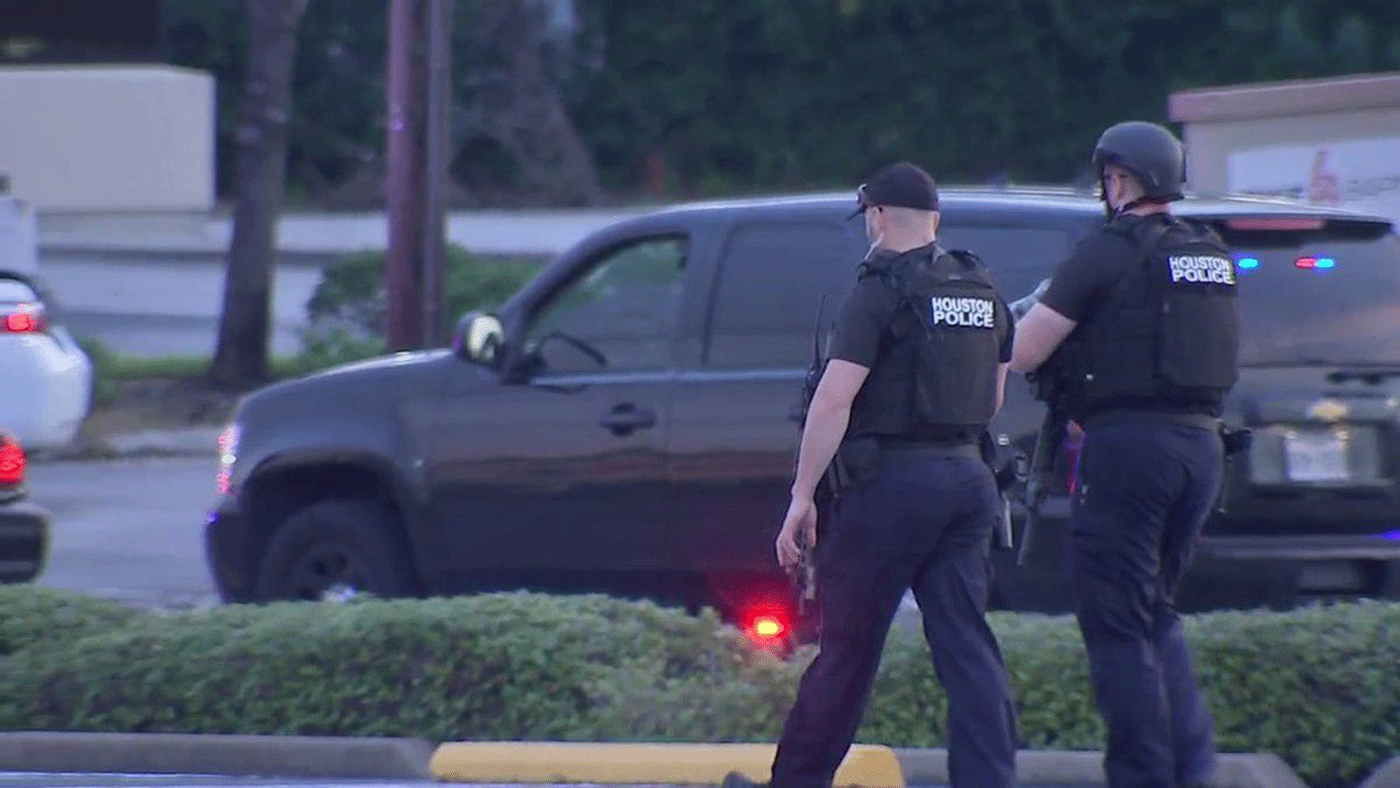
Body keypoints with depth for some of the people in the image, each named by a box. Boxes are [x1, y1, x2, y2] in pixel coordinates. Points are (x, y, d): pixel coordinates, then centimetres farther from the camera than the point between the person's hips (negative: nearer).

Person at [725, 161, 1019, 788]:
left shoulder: (880, 293, -11)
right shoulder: (984, 293, 12)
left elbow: (834, 399, -17)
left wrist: (802, 496, -15)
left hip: (892, 482, -6)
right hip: (968, 477, 6)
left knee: (847, 647, 3)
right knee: (968, 648, 3)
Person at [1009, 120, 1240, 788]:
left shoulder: (1109, 253, -9)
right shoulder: (1211, 257, 12)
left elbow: (1020, 354, -8)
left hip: (1128, 446, -7)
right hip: (1201, 444, 7)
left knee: (1117, 626, -1)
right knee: (1156, 614, 20)